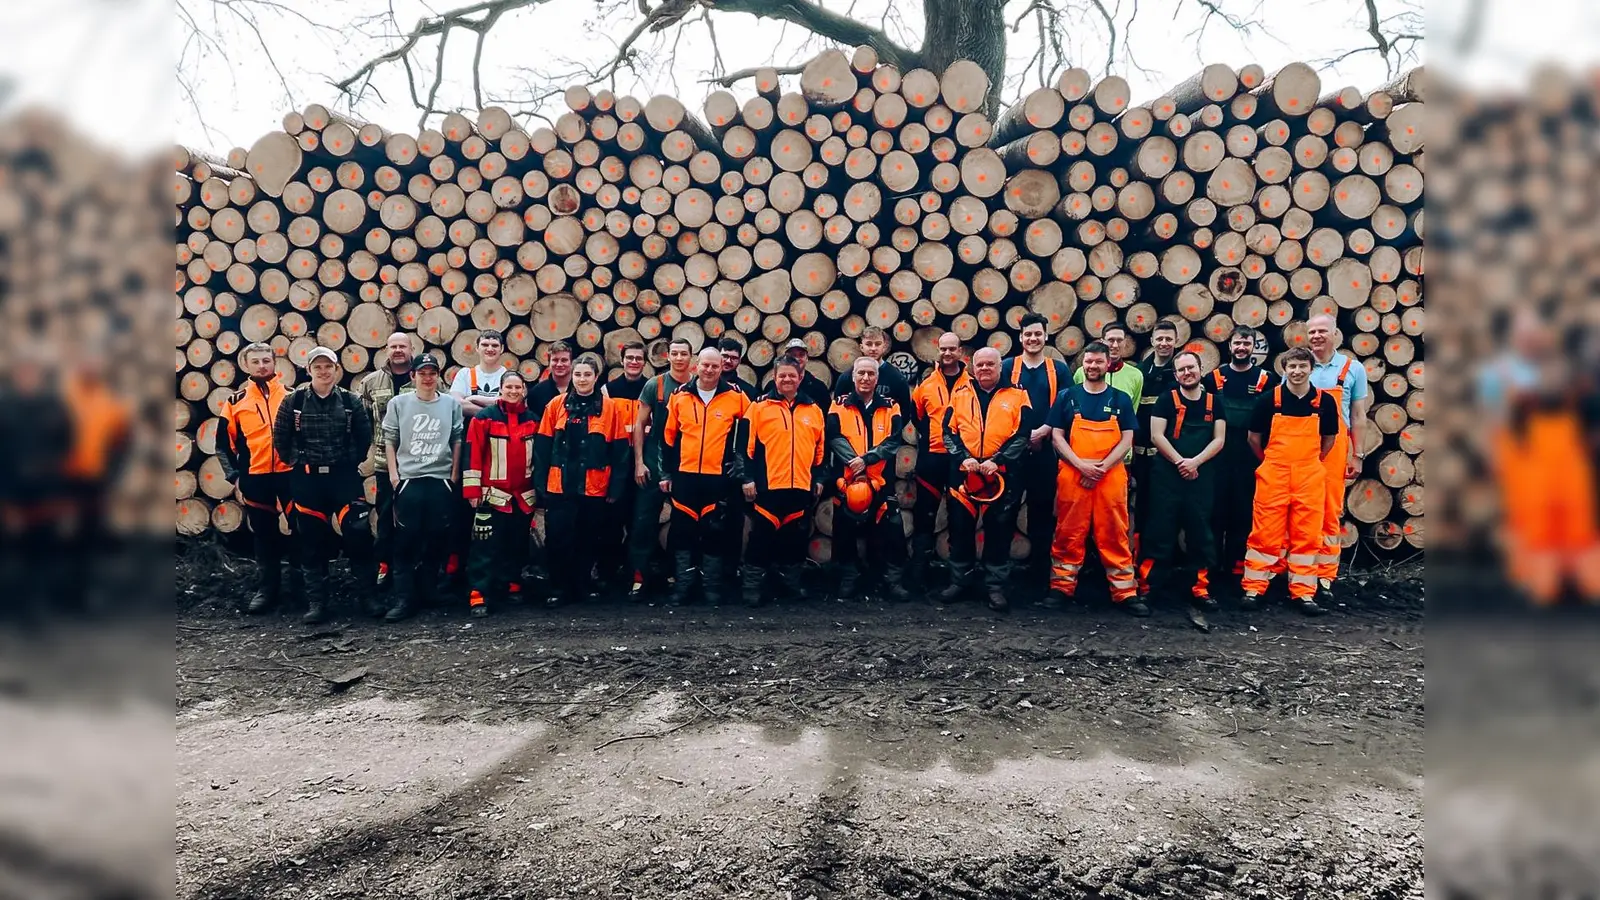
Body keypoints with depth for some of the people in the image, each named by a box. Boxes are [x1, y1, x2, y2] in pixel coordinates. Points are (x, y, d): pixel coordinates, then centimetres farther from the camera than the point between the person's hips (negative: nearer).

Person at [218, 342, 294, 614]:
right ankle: (267, 589, 18)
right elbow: (224, 445, 7)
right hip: (255, 478, 1)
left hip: (291, 474, -1)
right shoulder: (236, 401, 5)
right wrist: (234, 476, -2)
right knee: (263, 534, 9)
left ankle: (301, 584, 16)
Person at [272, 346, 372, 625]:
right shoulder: (293, 401, 1)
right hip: (306, 479, 0)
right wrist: (296, 461, 3)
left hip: (344, 477, 0)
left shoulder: (350, 401, 2)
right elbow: (280, 437, 6)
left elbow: (365, 437, 8)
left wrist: (352, 462, 4)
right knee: (311, 541, 4)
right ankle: (316, 603, 12)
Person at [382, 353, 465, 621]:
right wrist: (393, 474, -2)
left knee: (436, 540, 4)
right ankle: (403, 599, -2)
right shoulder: (398, 403, 4)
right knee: (405, 541, -4)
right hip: (408, 479, -1)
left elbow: (457, 440, 9)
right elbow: (389, 439, 6)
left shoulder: (451, 404, 6)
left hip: (441, 480, 1)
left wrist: (454, 474, 3)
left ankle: (425, 594, 17)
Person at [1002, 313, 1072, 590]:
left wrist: (1042, 431, -12)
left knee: (1043, 510, 6)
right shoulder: (1008, 367, 5)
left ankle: (1038, 570, 15)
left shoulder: (1059, 369, 8)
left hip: (1046, 450, 1)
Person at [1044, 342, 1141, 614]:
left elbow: (1126, 440, 5)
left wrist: (1102, 468, -10)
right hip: (1072, 476, 0)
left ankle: (1125, 593, 6)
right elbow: (1056, 437, 3)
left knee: (1114, 536, 2)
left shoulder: (1121, 399, 10)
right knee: (1069, 535, 3)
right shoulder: (1067, 397, 8)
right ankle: (1061, 588, 11)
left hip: (1111, 477, 1)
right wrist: (1081, 464, -11)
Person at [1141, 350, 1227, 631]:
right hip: (1167, 474, -2)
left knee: (1200, 532, 5)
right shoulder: (1167, 400, 2)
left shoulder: (1213, 402, 8)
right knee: (1160, 531, -2)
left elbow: (1219, 439, 3)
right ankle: (1146, 587, 3)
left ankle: (1200, 590, 12)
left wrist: (1195, 462, -10)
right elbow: (1156, 435, -5)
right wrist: (1180, 462, -13)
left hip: (1201, 476, 2)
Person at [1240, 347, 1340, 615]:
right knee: (1265, 533, 1)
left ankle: (1303, 592, 11)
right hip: (1273, 475, -1)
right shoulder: (1269, 399, -2)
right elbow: (1254, 437, 7)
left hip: (1309, 477, 2)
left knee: (1306, 535, 4)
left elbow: (1329, 439, 15)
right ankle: (1253, 589, 8)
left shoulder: (1325, 401, 3)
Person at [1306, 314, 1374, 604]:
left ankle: (1325, 578, 6)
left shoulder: (1353, 369, 7)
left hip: (1333, 449, 0)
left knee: (1330, 512, 0)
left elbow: (1358, 416, 9)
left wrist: (1357, 455, 4)